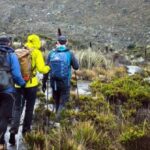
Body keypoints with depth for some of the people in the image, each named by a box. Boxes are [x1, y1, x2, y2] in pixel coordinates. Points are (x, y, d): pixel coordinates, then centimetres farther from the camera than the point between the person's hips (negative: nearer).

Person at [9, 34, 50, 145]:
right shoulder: (37, 53, -3)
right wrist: (48, 68, 10)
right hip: (31, 84, -2)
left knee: (17, 108, 7)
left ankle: (13, 130, -9)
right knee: (29, 108, 14)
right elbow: (41, 69, -10)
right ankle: (26, 130, 23)